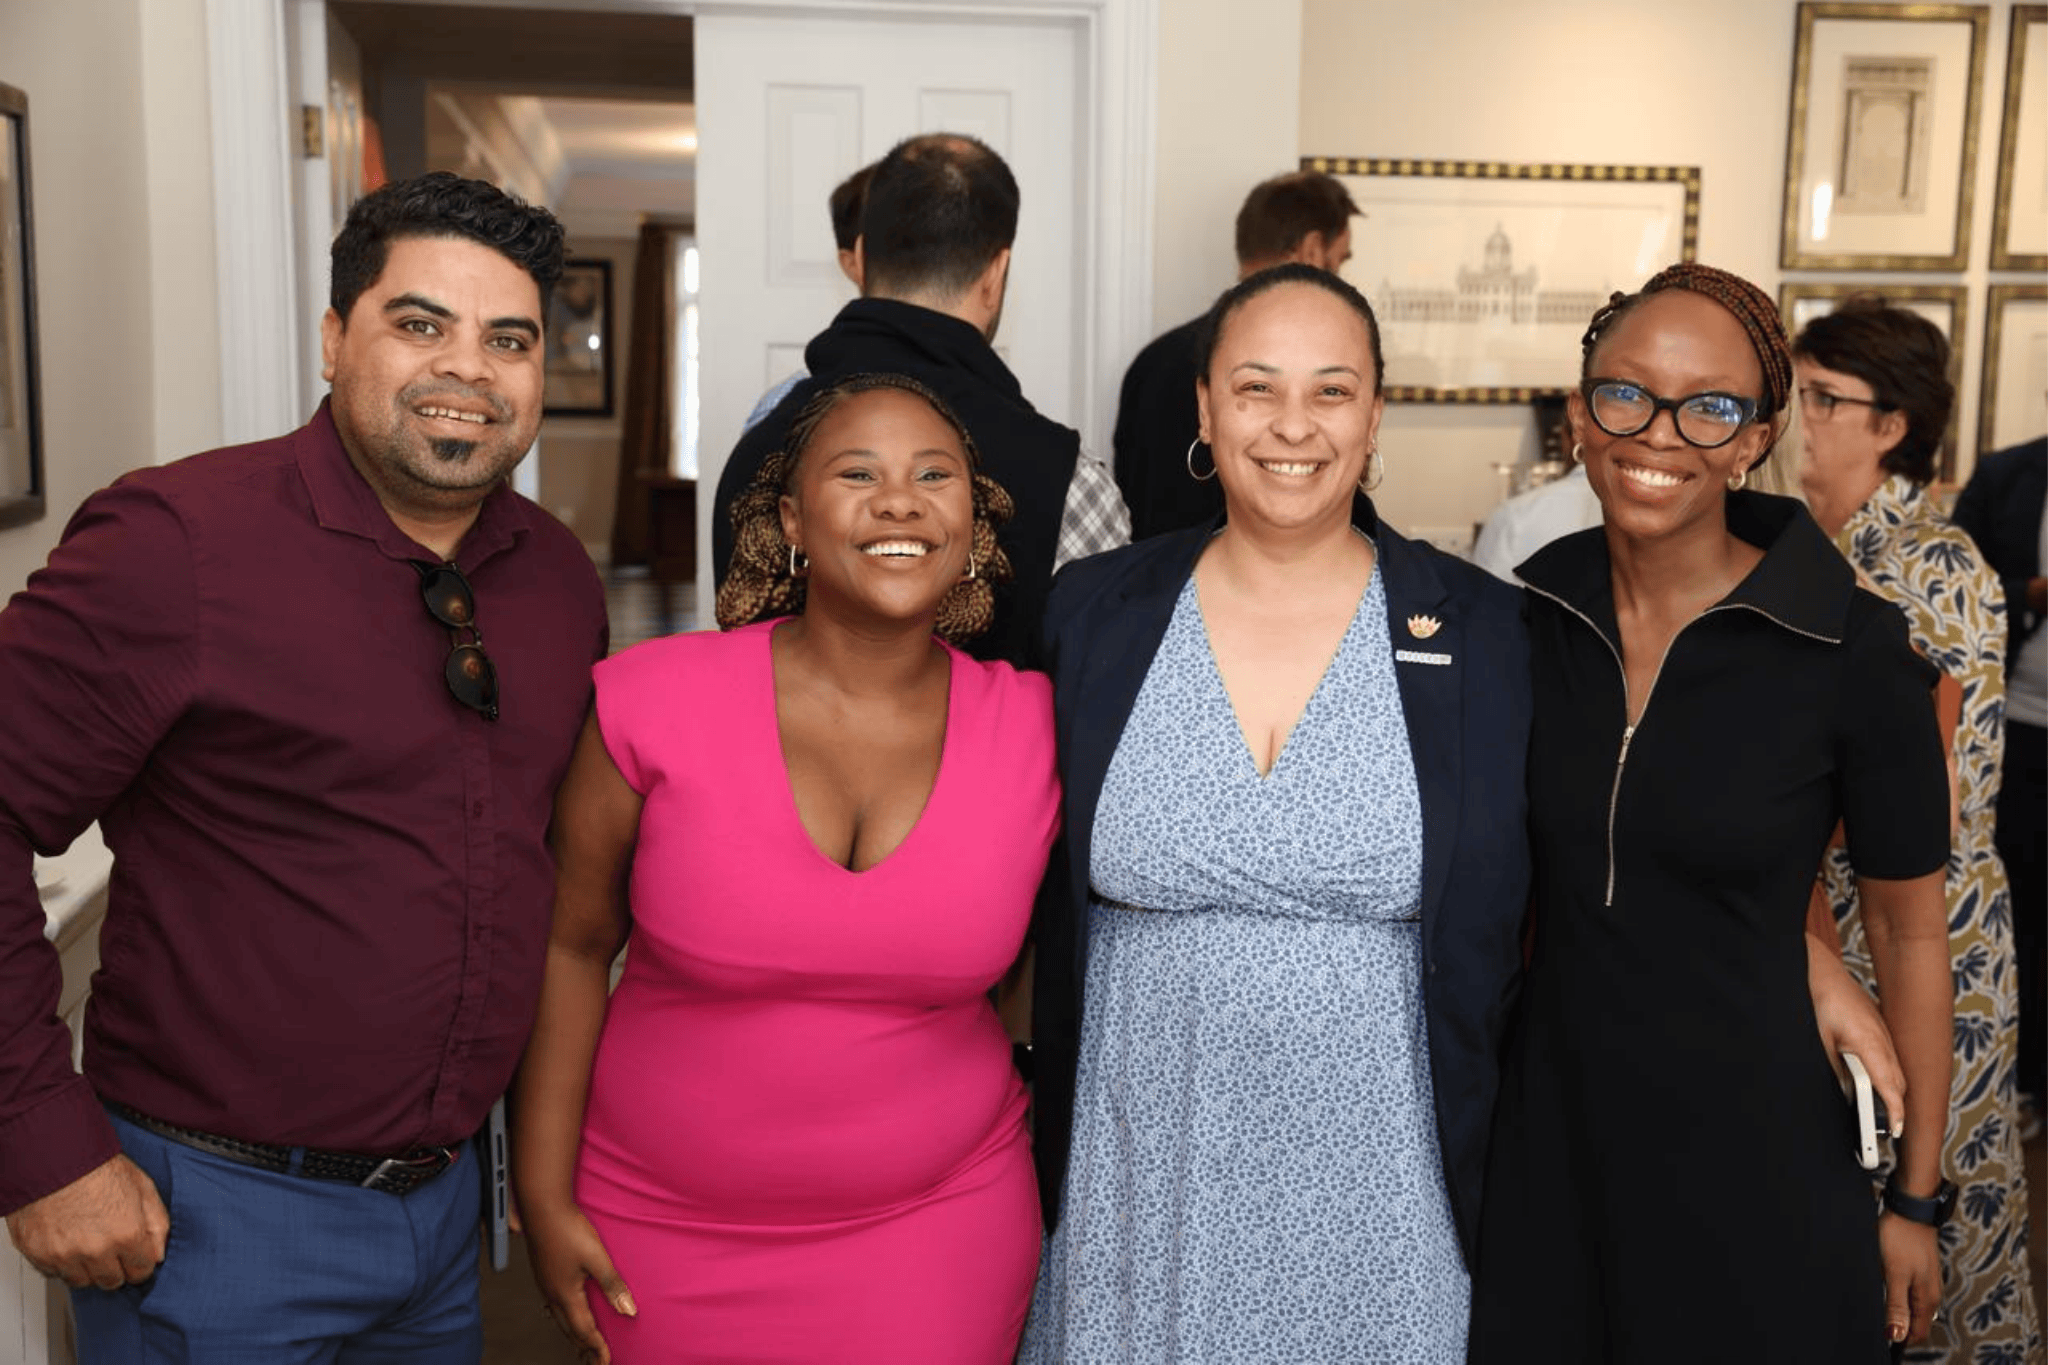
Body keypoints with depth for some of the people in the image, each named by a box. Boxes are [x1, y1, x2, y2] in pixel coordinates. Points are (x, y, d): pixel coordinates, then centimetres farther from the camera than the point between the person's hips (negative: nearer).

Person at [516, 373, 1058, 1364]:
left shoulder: (1035, 727, -8)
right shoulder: (654, 701, -13)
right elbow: (569, 945, -3)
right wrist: (545, 1197, -2)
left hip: (933, 1228, 1)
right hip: (662, 1229, 0)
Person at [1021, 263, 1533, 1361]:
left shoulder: (1481, 632, -4)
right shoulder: (1093, 614, -2)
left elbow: (1495, 939, 2)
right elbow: (1031, 910, 6)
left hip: (1378, 1197, 0)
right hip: (1137, 1185, 1)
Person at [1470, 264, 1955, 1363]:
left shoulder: (1851, 651, -15)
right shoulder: (1525, 615, -5)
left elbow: (1908, 931, -4)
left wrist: (1916, 1200, 1)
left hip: (1751, 1159, -3)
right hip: (1546, 1141, 3)